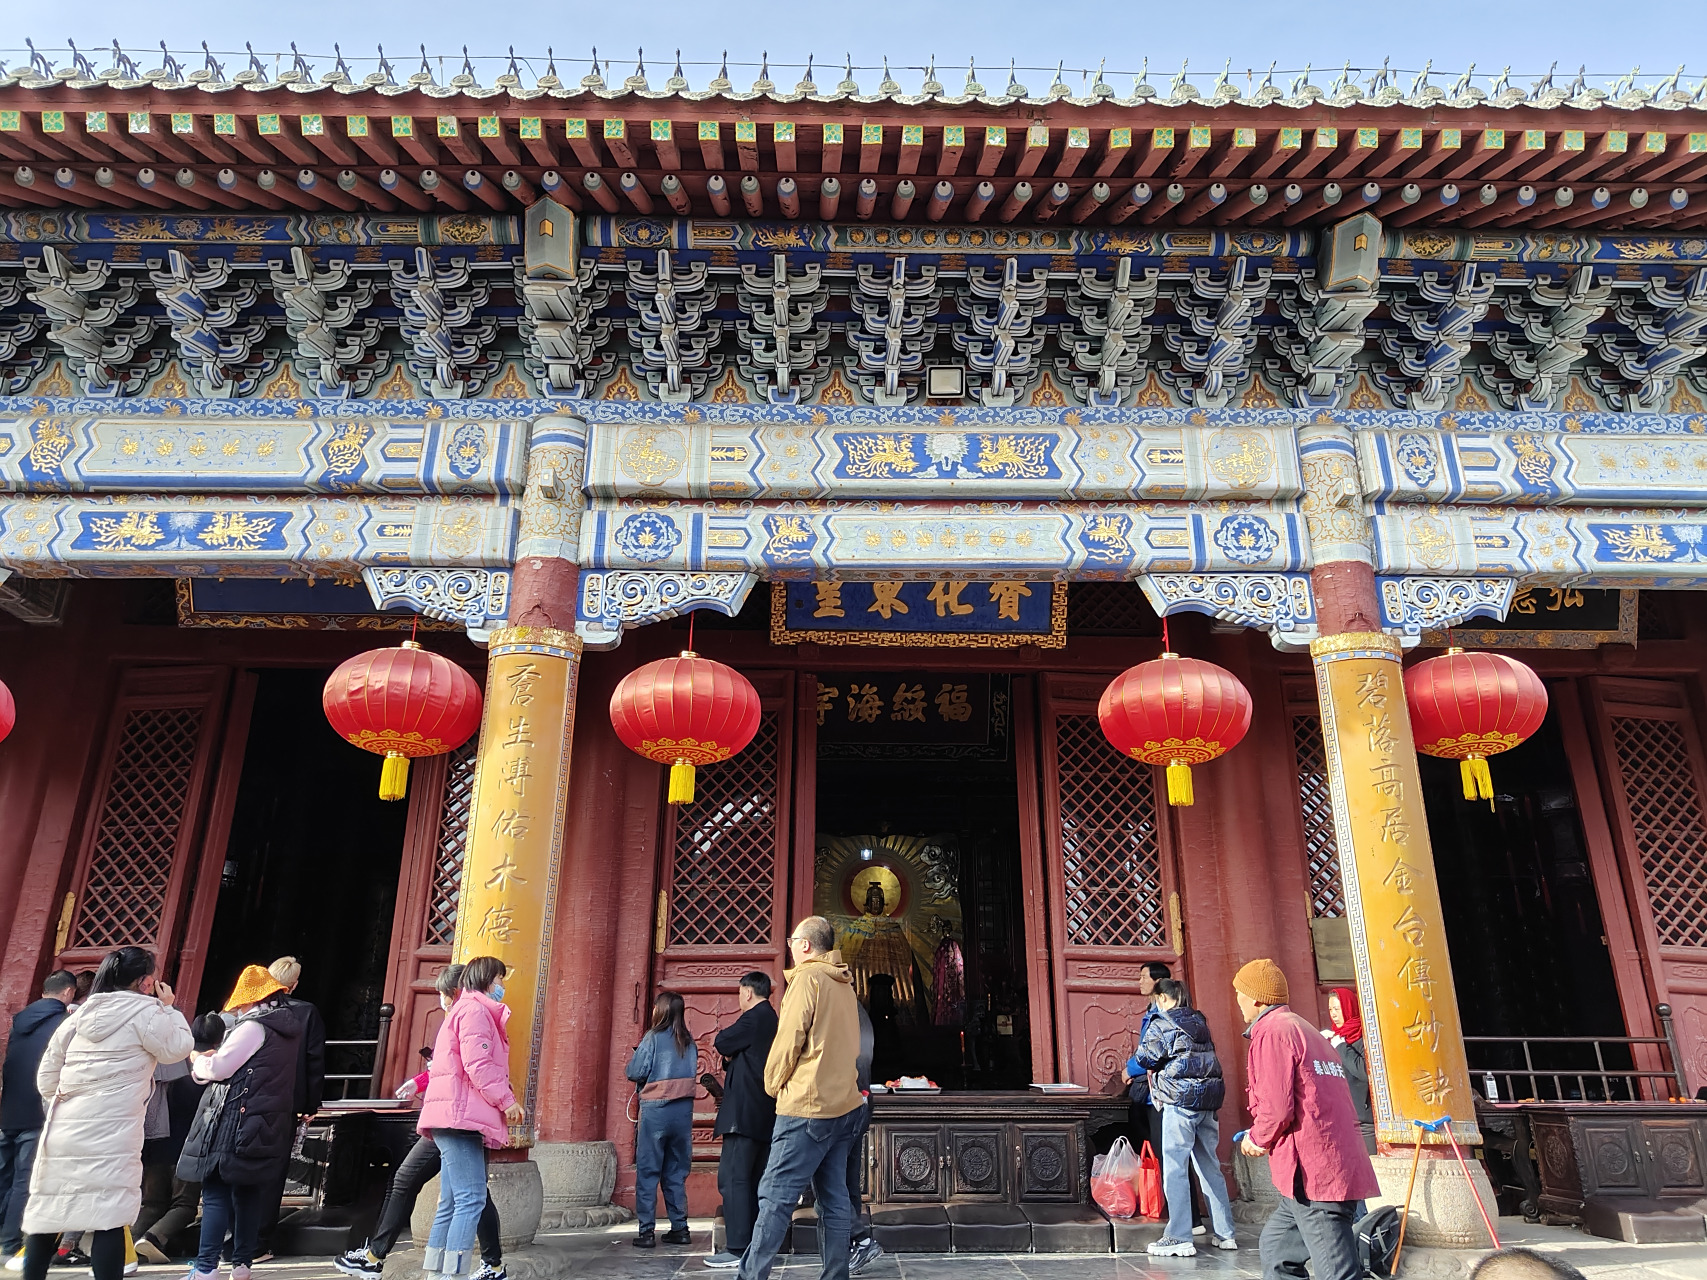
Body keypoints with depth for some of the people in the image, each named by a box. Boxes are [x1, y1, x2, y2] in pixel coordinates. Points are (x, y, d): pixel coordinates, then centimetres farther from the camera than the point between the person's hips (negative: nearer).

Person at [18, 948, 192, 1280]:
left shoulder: (81, 1013, 14)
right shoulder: (145, 1011, -6)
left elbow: (46, 1074, 17)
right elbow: (178, 1048, 3)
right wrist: (169, 1008, 10)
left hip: (63, 1128, 7)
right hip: (111, 1133, -7)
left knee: (48, 1212, 14)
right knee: (109, 1216, -7)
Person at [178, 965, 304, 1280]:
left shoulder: (252, 1027, -13)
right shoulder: (286, 1030, 14)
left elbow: (218, 1069, -11)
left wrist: (198, 1060, 9)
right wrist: (217, 1056, 16)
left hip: (237, 1124, -8)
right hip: (268, 1125, 9)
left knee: (216, 1193, -5)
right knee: (248, 1193, 12)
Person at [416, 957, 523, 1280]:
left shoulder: (466, 1009, 26)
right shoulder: (475, 1009, -7)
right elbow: (478, 1064, -18)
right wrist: (507, 1101, -11)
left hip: (456, 1119, 11)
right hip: (460, 1117, -11)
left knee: (453, 1203, 9)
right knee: (472, 1199, -14)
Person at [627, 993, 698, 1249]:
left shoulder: (653, 1037, -8)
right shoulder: (689, 1042, 7)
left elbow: (636, 1072, -10)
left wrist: (632, 1058, 9)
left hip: (656, 1109, -5)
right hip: (683, 1111, 5)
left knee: (647, 1173, 3)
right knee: (676, 1173, 13)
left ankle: (647, 1231, 1)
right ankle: (679, 1228, 14)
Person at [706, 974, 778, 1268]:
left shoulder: (754, 1017, -10)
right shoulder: (772, 1020, 19)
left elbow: (721, 1043, -7)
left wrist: (721, 1040, 12)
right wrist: (731, 1054, 8)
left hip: (745, 1112, -10)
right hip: (765, 1114, 10)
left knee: (732, 1177, -10)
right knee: (755, 1180, 11)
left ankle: (737, 1248, -12)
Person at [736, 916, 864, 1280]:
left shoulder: (808, 978, -9)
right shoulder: (845, 986, 16)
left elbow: (788, 1040, -12)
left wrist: (773, 1084, 3)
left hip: (808, 1105, -9)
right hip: (843, 1103, 9)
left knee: (776, 1197, -7)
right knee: (835, 1199, 9)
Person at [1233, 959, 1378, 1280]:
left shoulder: (1271, 1030, -9)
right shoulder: (1305, 1029, 22)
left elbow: (1276, 1106, -18)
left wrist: (1258, 1139, 0)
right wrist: (1265, 1138, 16)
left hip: (1313, 1174, -10)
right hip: (1340, 1166, 10)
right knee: (1278, 1244, 19)